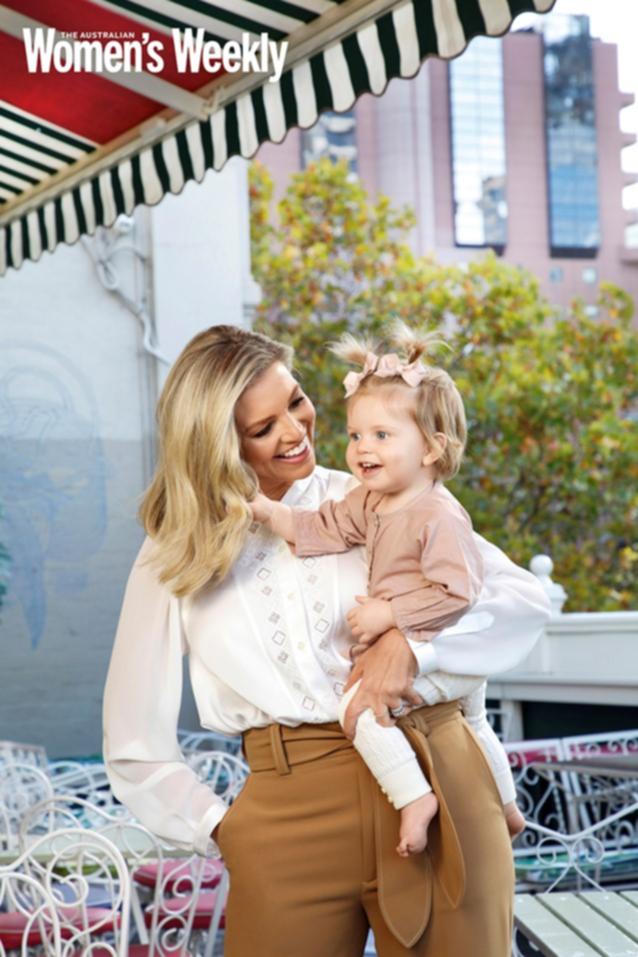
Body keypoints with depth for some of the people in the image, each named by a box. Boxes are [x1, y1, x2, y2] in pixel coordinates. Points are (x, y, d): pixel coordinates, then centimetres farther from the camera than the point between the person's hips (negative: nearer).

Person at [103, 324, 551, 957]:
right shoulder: (175, 559, 9)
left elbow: (524, 599, 0)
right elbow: (134, 751, 12)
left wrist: (412, 643, -15)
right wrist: (219, 828, 2)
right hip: (289, 817, 1)